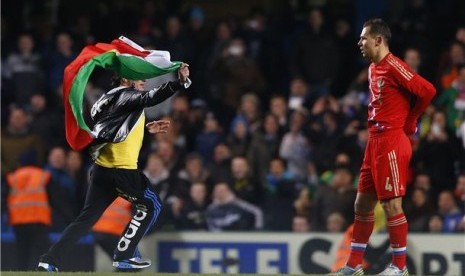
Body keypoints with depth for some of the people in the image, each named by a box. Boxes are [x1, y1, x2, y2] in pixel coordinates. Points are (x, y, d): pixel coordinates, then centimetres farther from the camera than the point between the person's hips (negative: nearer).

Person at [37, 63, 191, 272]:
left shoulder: (115, 98, 21)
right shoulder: (126, 96, -7)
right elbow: (150, 98, -27)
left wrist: (146, 129, 25)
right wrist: (179, 82, -38)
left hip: (102, 168, 9)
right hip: (121, 169, -9)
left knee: (87, 218, 10)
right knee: (151, 205, 7)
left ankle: (49, 261, 3)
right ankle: (124, 256, 4)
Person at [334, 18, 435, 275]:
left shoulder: (393, 66, -14)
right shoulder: (373, 68, 14)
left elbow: (427, 90, -19)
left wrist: (409, 123, -6)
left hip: (391, 143, -10)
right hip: (374, 142, 10)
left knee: (392, 205, -5)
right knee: (362, 203, 11)